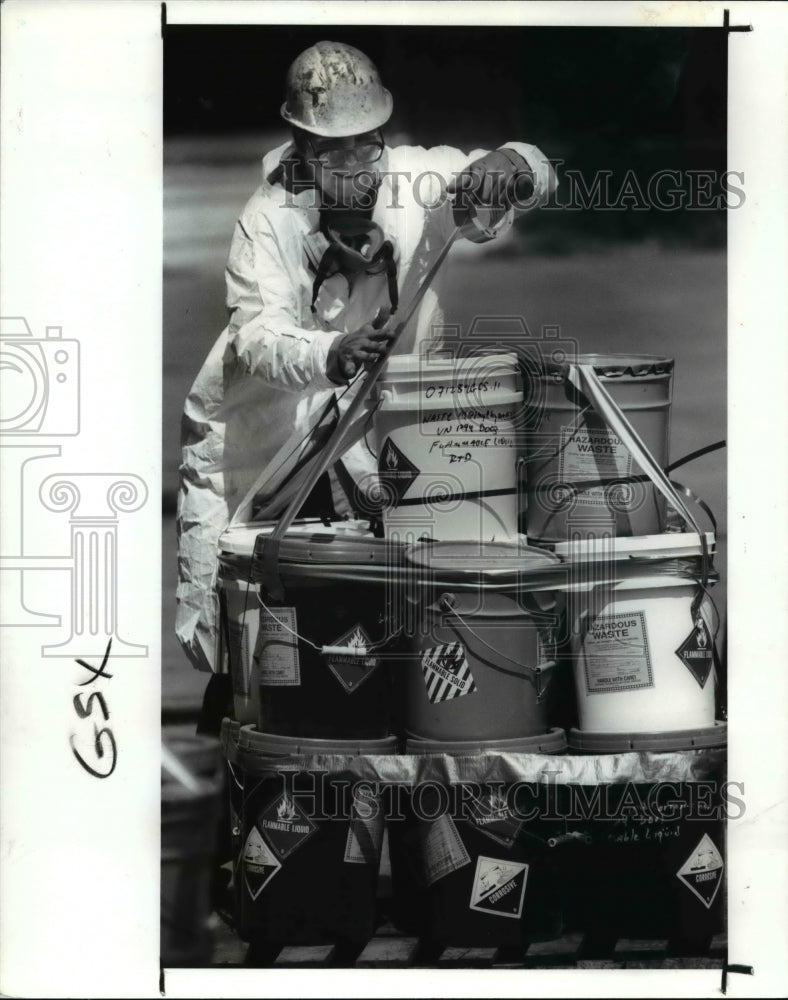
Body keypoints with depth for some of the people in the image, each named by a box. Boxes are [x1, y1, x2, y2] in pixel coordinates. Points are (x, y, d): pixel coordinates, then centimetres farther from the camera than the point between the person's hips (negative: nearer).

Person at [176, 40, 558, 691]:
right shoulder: (268, 220, -21)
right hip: (252, 435, -2)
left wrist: (510, 165, -41)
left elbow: (539, 176, -16)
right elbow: (259, 336, -33)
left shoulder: (417, 182, -15)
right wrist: (333, 354, -55)